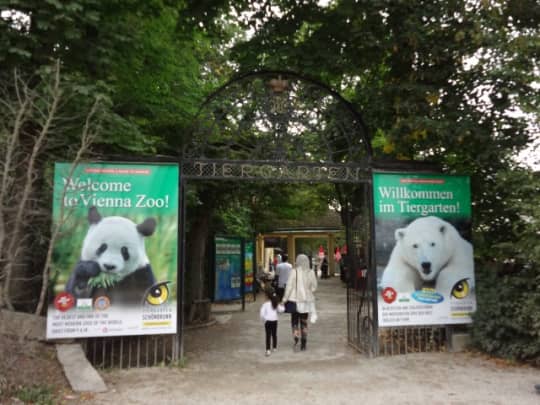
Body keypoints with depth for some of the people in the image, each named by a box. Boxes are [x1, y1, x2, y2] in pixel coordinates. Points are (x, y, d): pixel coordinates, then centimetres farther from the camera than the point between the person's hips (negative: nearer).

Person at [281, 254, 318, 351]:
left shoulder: (294, 272, -11)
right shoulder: (311, 273, -3)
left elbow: (289, 286, -11)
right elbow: (314, 287, 0)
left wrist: (284, 299, -5)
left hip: (295, 300, -3)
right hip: (307, 300, 3)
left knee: (294, 321, 8)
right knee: (304, 322, 14)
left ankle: (296, 340, -13)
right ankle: (303, 344, 16)